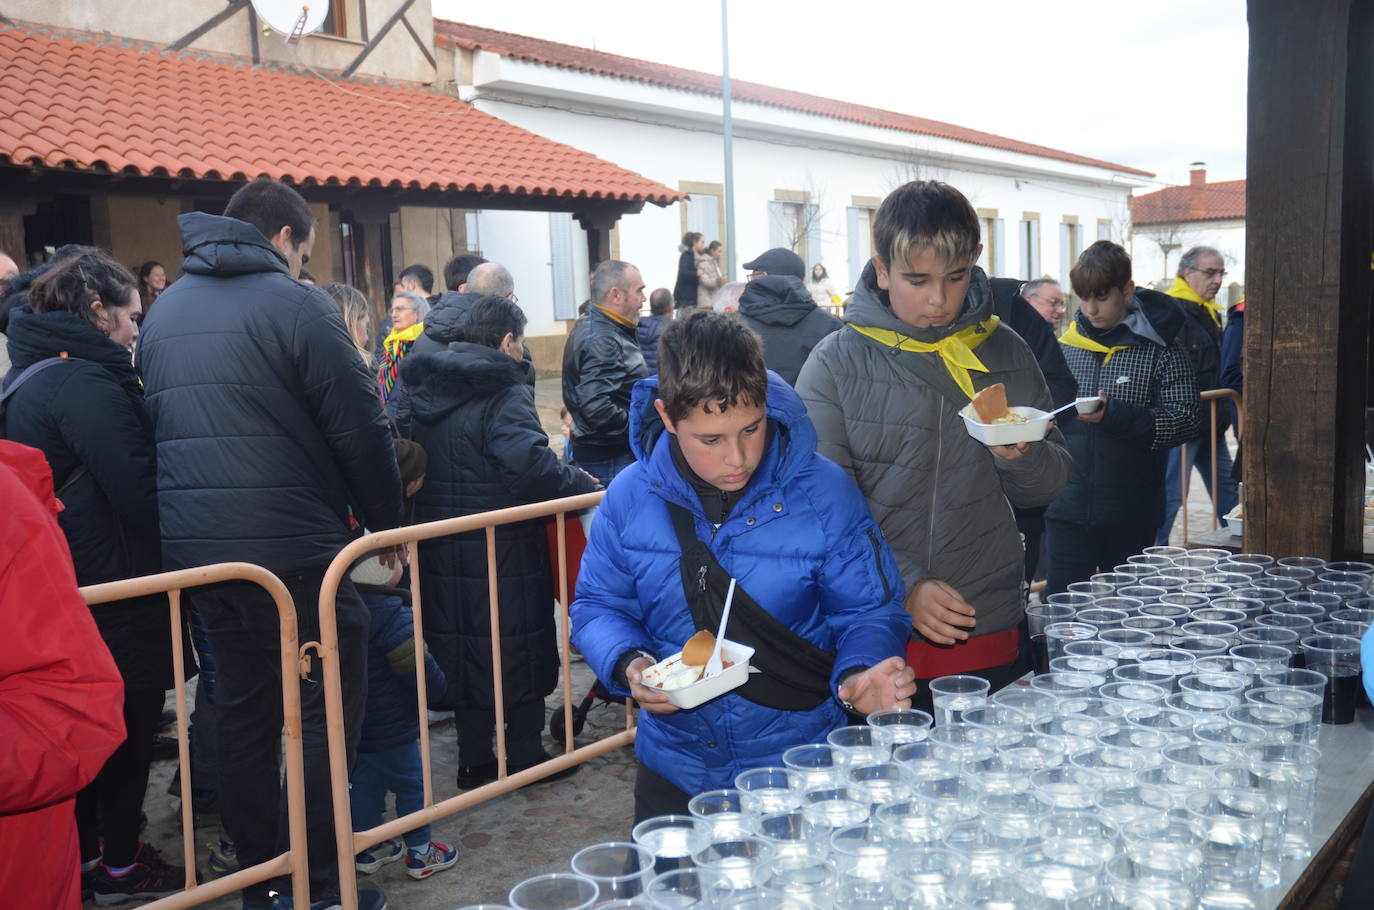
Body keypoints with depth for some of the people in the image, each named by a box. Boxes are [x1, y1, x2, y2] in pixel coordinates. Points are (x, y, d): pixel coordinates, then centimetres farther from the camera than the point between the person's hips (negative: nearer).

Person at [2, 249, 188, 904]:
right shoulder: (86, 384, -23)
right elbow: (143, 496, -25)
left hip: (64, 591, 9)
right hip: (116, 591, -9)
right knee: (128, 727, 8)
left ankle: (80, 855, 33)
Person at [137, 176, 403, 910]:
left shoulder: (164, 311, 14)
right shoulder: (294, 304, -9)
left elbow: (159, 425, 19)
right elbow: (360, 427, -10)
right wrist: (387, 521, 1)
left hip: (192, 544, 7)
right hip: (290, 545, -7)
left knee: (243, 711, 15)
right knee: (328, 709, 5)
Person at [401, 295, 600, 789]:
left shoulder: (423, 387, 9)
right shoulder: (503, 391, -16)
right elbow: (528, 460, -30)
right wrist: (580, 481, -17)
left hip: (442, 549, 7)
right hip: (505, 546, -7)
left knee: (460, 649, 15)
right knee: (521, 649, 8)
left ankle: (474, 762, 24)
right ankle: (526, 757, 18)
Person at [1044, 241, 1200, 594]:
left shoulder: (1160, 347, -5)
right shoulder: (1068, 343, 8)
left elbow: (1185, 420, -12)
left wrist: (1114, 415, -23)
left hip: (1130, 515, -3)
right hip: (1069, 508, 3)